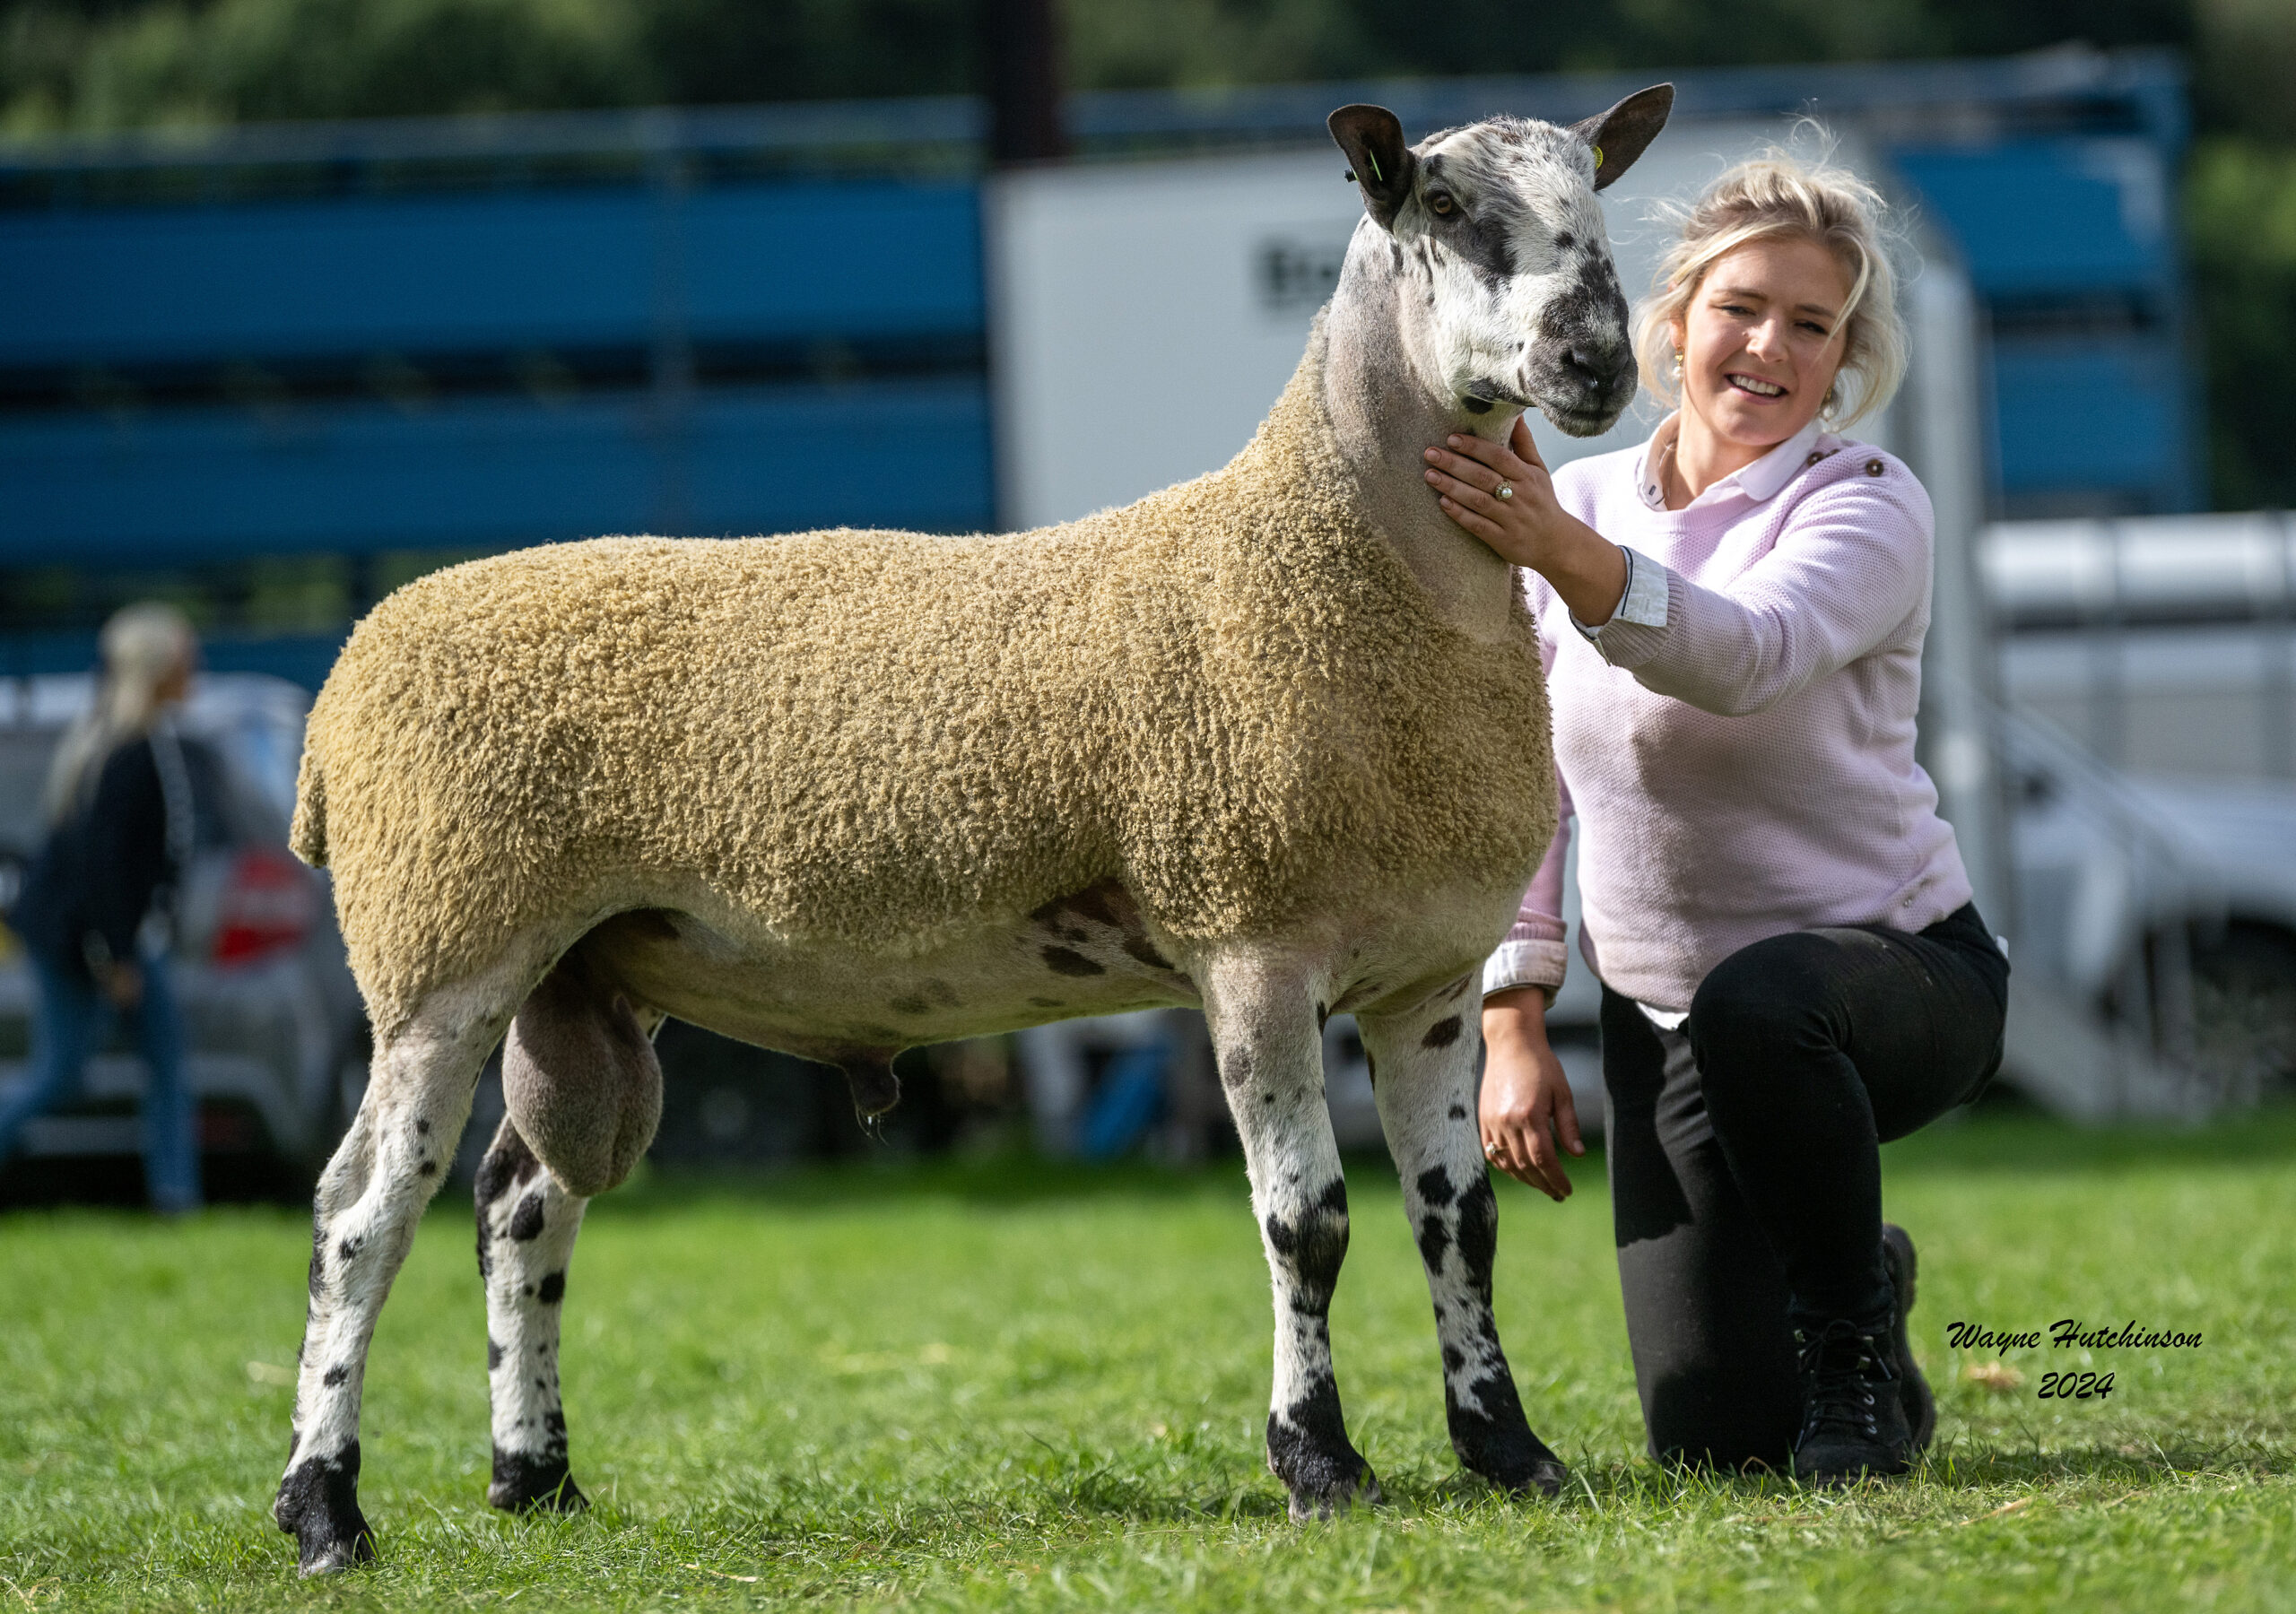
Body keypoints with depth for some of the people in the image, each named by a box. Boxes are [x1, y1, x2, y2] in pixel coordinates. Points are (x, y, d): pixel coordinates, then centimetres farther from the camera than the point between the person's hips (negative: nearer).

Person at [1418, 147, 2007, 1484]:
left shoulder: (1869, 508, -12)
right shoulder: (1576, 507, 1)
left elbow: (1747, 655, -34)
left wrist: (1569, 559, -50)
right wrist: (1515, 1024, -2)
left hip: (1894, 976, -4)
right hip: (1664, 1020, 4)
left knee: (1755, 1005, -41)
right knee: (1717, 1440, -6)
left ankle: (1852, 1324, -14)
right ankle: (1854, 1287, 30)